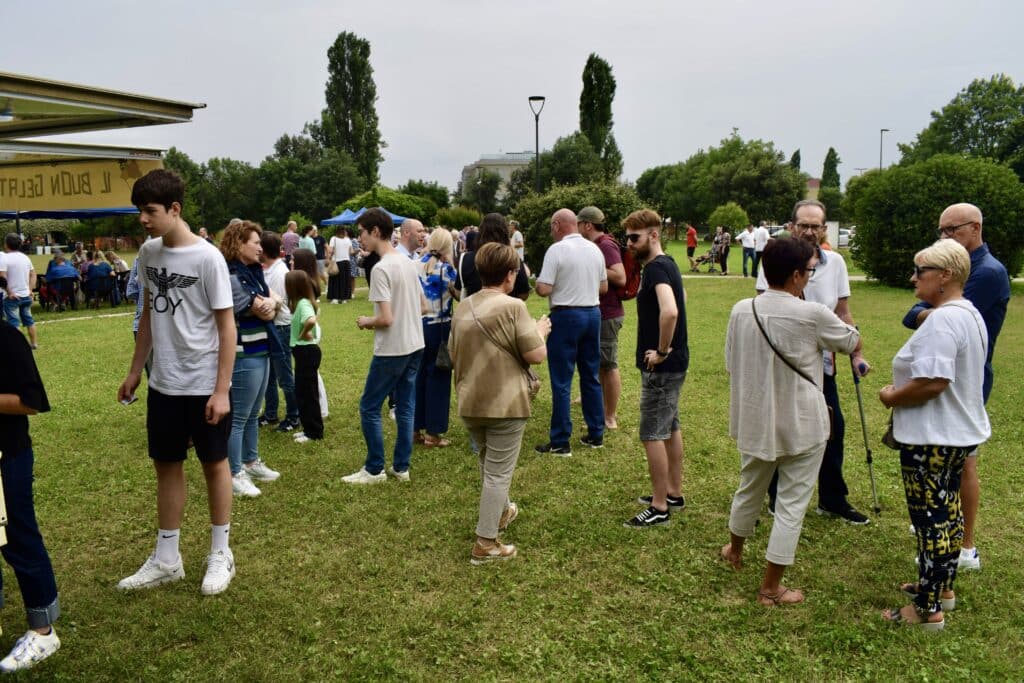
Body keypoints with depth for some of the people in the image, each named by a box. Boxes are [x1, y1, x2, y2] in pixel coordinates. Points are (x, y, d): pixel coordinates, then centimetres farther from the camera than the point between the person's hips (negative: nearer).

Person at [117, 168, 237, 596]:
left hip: (204, 385, -6)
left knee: (214, 464, 9)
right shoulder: (148, 254, 3)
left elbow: (226, 326, -13)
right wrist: (135, 371, 15)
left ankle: (220, 555, 24)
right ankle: (166, 559, 27)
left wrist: (221, 389, -15)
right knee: (166, 465, 13)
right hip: (163, 384, 6)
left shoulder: (207, 258, -15)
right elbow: (149, 314, 14)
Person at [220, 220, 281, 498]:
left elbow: (274, 304, 9)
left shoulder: (253, 272, 11)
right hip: (244, 356, -9)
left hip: (261, 352, 9)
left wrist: (271, 303, -11)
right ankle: (234, 475, 9)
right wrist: (266, 305, 1)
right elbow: (264, 312, -19)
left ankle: (251, 462, 33)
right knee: (238, 417, 0)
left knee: (253, 413, 20)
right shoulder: (232, 277, -19)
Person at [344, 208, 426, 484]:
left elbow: (386, 318, -23)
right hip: (414, 347, 8)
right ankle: (401, 467, 21)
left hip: (391, 351, -8)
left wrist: (366, 321, -4)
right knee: (405, 408, 13)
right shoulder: (408, 263, 8)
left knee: (369, 408, 5)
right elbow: (423, 306, 15)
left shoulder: (381, 268, -18)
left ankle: (374, 469, 13)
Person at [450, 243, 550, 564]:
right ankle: (485, 544, 7)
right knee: (498, 472, 2)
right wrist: (539, 330, 5)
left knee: (488, 462, 26)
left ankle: (501, 511, 46)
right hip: (504, 403, -7)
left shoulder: (463, 308, 6)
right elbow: (536, 355, -14)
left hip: (469, 402, 7)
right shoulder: (513, 306, -14)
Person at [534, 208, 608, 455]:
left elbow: (544, 289, -16)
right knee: (591, 377, 15)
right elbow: (604, 287, 14)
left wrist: (537, 283, 5)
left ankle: (560, 442, 3)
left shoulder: (556, 250, -12)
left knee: (561, 381, 0)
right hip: (593, 313, 6)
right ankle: (596, 435, 21)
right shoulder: (595, 249, 8)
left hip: (566, 316, -6)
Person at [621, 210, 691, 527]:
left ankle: (659, 507, 7)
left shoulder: (656, 267, -20)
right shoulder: (667, 264, 11)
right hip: (675, 362, 10)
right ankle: (674, 493, 31)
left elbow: (670, 311, -37)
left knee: (652, 435, -2)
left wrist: (661, 351, -23)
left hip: (661, 367, -10)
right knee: (670, 428, 18)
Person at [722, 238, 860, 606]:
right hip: (801, 426, -5)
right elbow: (853, 343, 1)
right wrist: (843, 326, 22)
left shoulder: (741, 311, -5)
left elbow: (731, 365, 5)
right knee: (791, 502, 7)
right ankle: (771, 588, 16)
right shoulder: (813, 315, -18)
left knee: (749, 489, 25)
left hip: (754, 420, 5)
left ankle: (735, 551, 47)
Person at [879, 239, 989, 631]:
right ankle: (942, 587, 36)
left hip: (932, 439, -11)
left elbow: (933, 382, -32)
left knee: (930, 518, 0)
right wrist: (901, 390, 12)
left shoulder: (941, 321, -24)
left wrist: (891, 397, -16)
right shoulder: (970, 315, 10)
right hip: (960, 432, 11)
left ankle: (928, 610, 11)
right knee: (948, 511, 21)